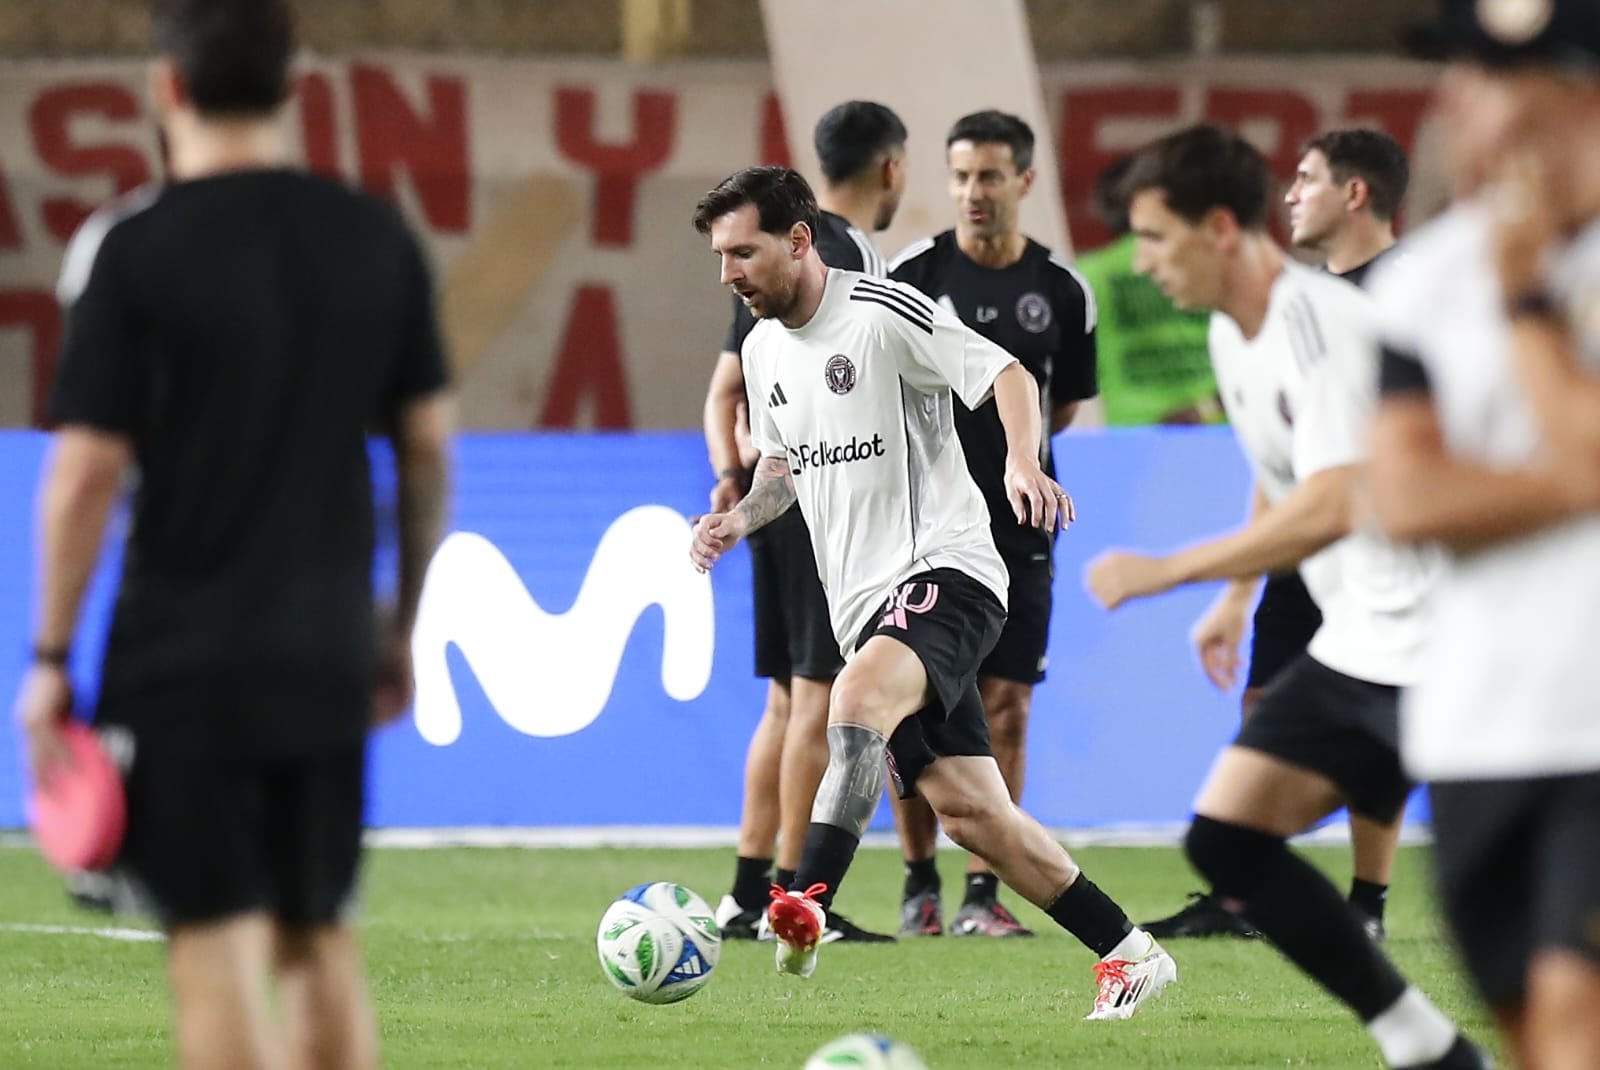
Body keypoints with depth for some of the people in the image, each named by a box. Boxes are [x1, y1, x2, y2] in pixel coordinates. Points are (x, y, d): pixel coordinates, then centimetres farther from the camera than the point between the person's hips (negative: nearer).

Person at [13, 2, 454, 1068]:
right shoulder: (378, 239, 4)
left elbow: (86, 469, -11)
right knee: (321, 937, 15)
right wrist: (401, 626, 18)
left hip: (186, 660, -5)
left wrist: (51, 656, -4)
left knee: (217, 942, -3)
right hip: (328, 656, 5)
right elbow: (429, 444, 8)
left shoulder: (133, 249, -10)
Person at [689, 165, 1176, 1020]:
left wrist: (1023, 461, -29)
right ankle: (1129, 956, 13)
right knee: (968, 812, 2)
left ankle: (805, 912, -48)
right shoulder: (763, 350, 14)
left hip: (944, 571, -8)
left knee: (857, 699, -35)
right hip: (865, 600, 8)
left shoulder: (883, 313, -10)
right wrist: (742, 517, 8)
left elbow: (1008, 375, -11)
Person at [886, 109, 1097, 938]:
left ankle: (983, 892, 5)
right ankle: (920, 885, 12)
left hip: (1017, 533, 1)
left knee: (1005, 708, 0)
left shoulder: (1062, 292, 3)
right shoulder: (911, 274, -3)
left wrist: (995, 441, 5)